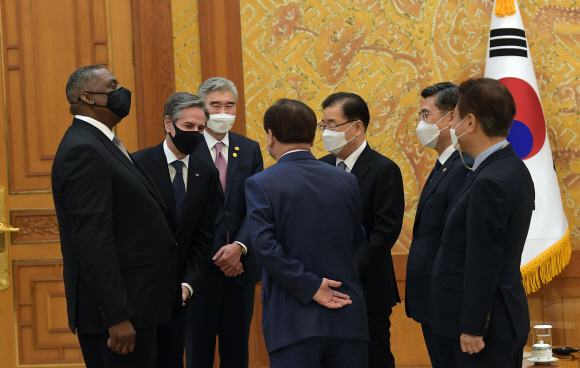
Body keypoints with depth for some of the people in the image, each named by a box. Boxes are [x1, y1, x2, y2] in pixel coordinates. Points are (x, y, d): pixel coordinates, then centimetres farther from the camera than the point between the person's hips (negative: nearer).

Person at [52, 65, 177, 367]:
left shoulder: (100, 144, 15)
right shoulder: (83, 150, -16)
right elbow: (92, 240, -22)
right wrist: (117, 317, -24)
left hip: (130, 302, 10)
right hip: (115, 308, -10)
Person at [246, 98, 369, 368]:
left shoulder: (260, 184, -6)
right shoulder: (346, 181, 5)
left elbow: (265, 247, -16)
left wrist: (311, 287, -11)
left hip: (295, 320, -3)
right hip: (347, 315, 3)